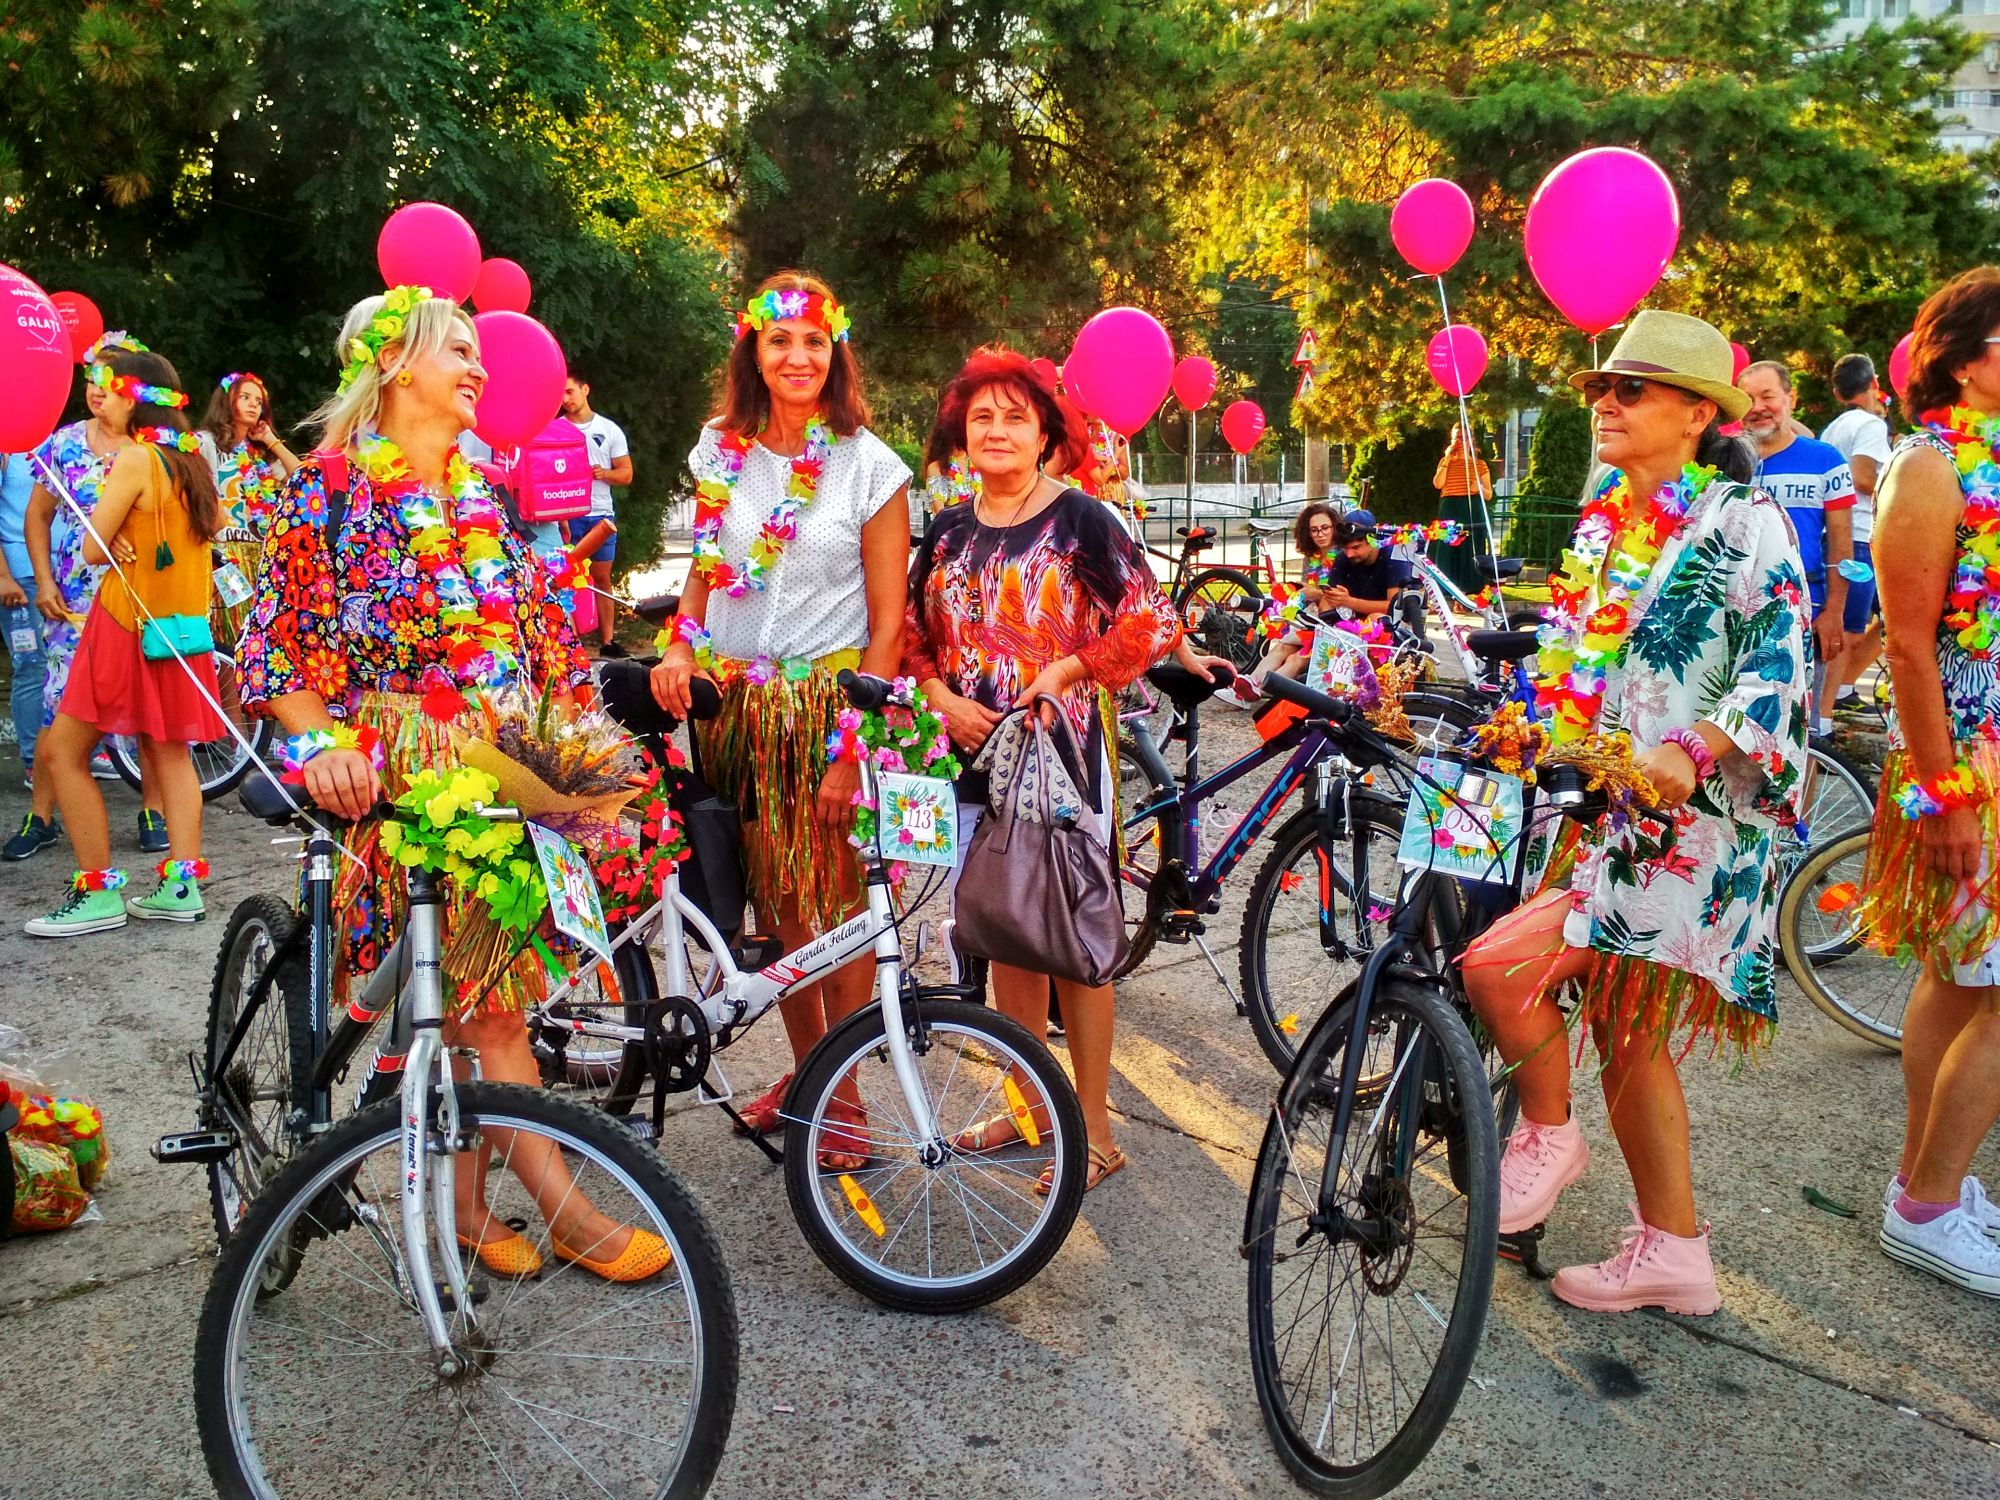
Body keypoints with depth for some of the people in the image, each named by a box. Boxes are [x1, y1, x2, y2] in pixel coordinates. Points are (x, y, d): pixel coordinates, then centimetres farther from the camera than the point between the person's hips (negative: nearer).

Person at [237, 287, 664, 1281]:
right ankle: (563, 1211, 2)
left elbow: (539, 635, 17)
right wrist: (323, 742, -21)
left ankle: (463, 1202, 19)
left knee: (473, 994, 7)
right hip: (401, 777, -5)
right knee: (484, 1002, -7)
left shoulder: (482, 493, 15)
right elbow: (272, 645, -5)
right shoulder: (330, 486, -1)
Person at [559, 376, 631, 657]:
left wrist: (603, 473, -13)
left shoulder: (610, 430, 9)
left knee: (602, 579, 7)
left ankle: (608, 641, 11)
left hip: (601, 514, 2)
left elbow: (626, 474, 9)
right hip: (566, 515, -2)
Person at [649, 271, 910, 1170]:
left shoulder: (869, 465, -5)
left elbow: (887, 620, -7)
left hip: (825, 700, -4)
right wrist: (678, 649, -3)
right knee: (775, 901, 10)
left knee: (838, 901, 0)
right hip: (734, 701, 4)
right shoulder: (720, 451, 8)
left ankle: (844, 1097, 15)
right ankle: (805, 1073, 27)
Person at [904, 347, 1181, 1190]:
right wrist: (943, 697, -2)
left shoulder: (1079, 519, -5)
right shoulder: (950, 531, 11)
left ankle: (1095, 1133, 10)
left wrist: (1068, 670, -17)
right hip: (977, 750, 6)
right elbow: (916, 636, 16)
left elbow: (1153, 622, -10)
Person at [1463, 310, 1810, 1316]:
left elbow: (1782, 668, -16)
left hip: (1689, 821, -8)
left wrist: (1686, 750, -29)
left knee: (1499, 965, -18)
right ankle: (1673, 1252, 25)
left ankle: (1547, 1134, 8)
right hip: (1603, 811, 8)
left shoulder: (1742, 522, -8)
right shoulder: (1599, 526, 14)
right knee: (1623, 1031, 11)